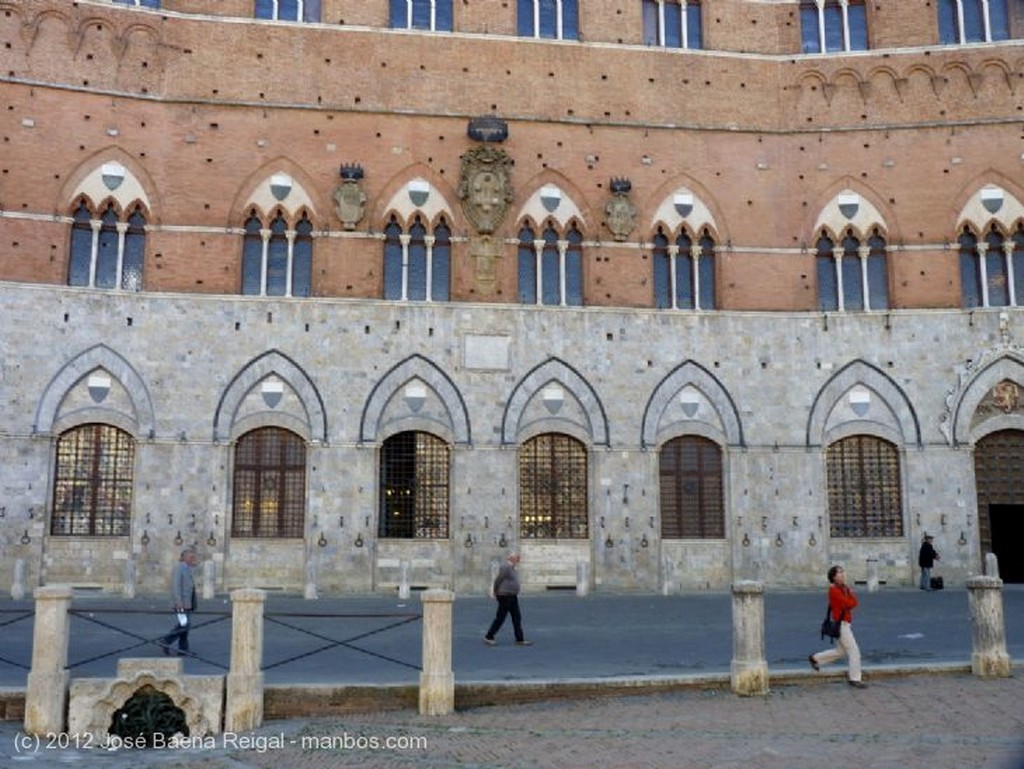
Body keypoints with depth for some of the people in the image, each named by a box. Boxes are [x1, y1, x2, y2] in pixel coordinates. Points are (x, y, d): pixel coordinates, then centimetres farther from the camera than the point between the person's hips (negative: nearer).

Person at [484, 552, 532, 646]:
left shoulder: (511, 567, 14)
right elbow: (497, 580, -16)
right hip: (505, 597, -10)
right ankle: (488, 637, 9)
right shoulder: (506, 567, -17)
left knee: (517, 618, 7)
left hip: (512, 597, 10)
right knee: (500, 618, -2)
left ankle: (520, 640, 9)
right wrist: (496, 592, -4)